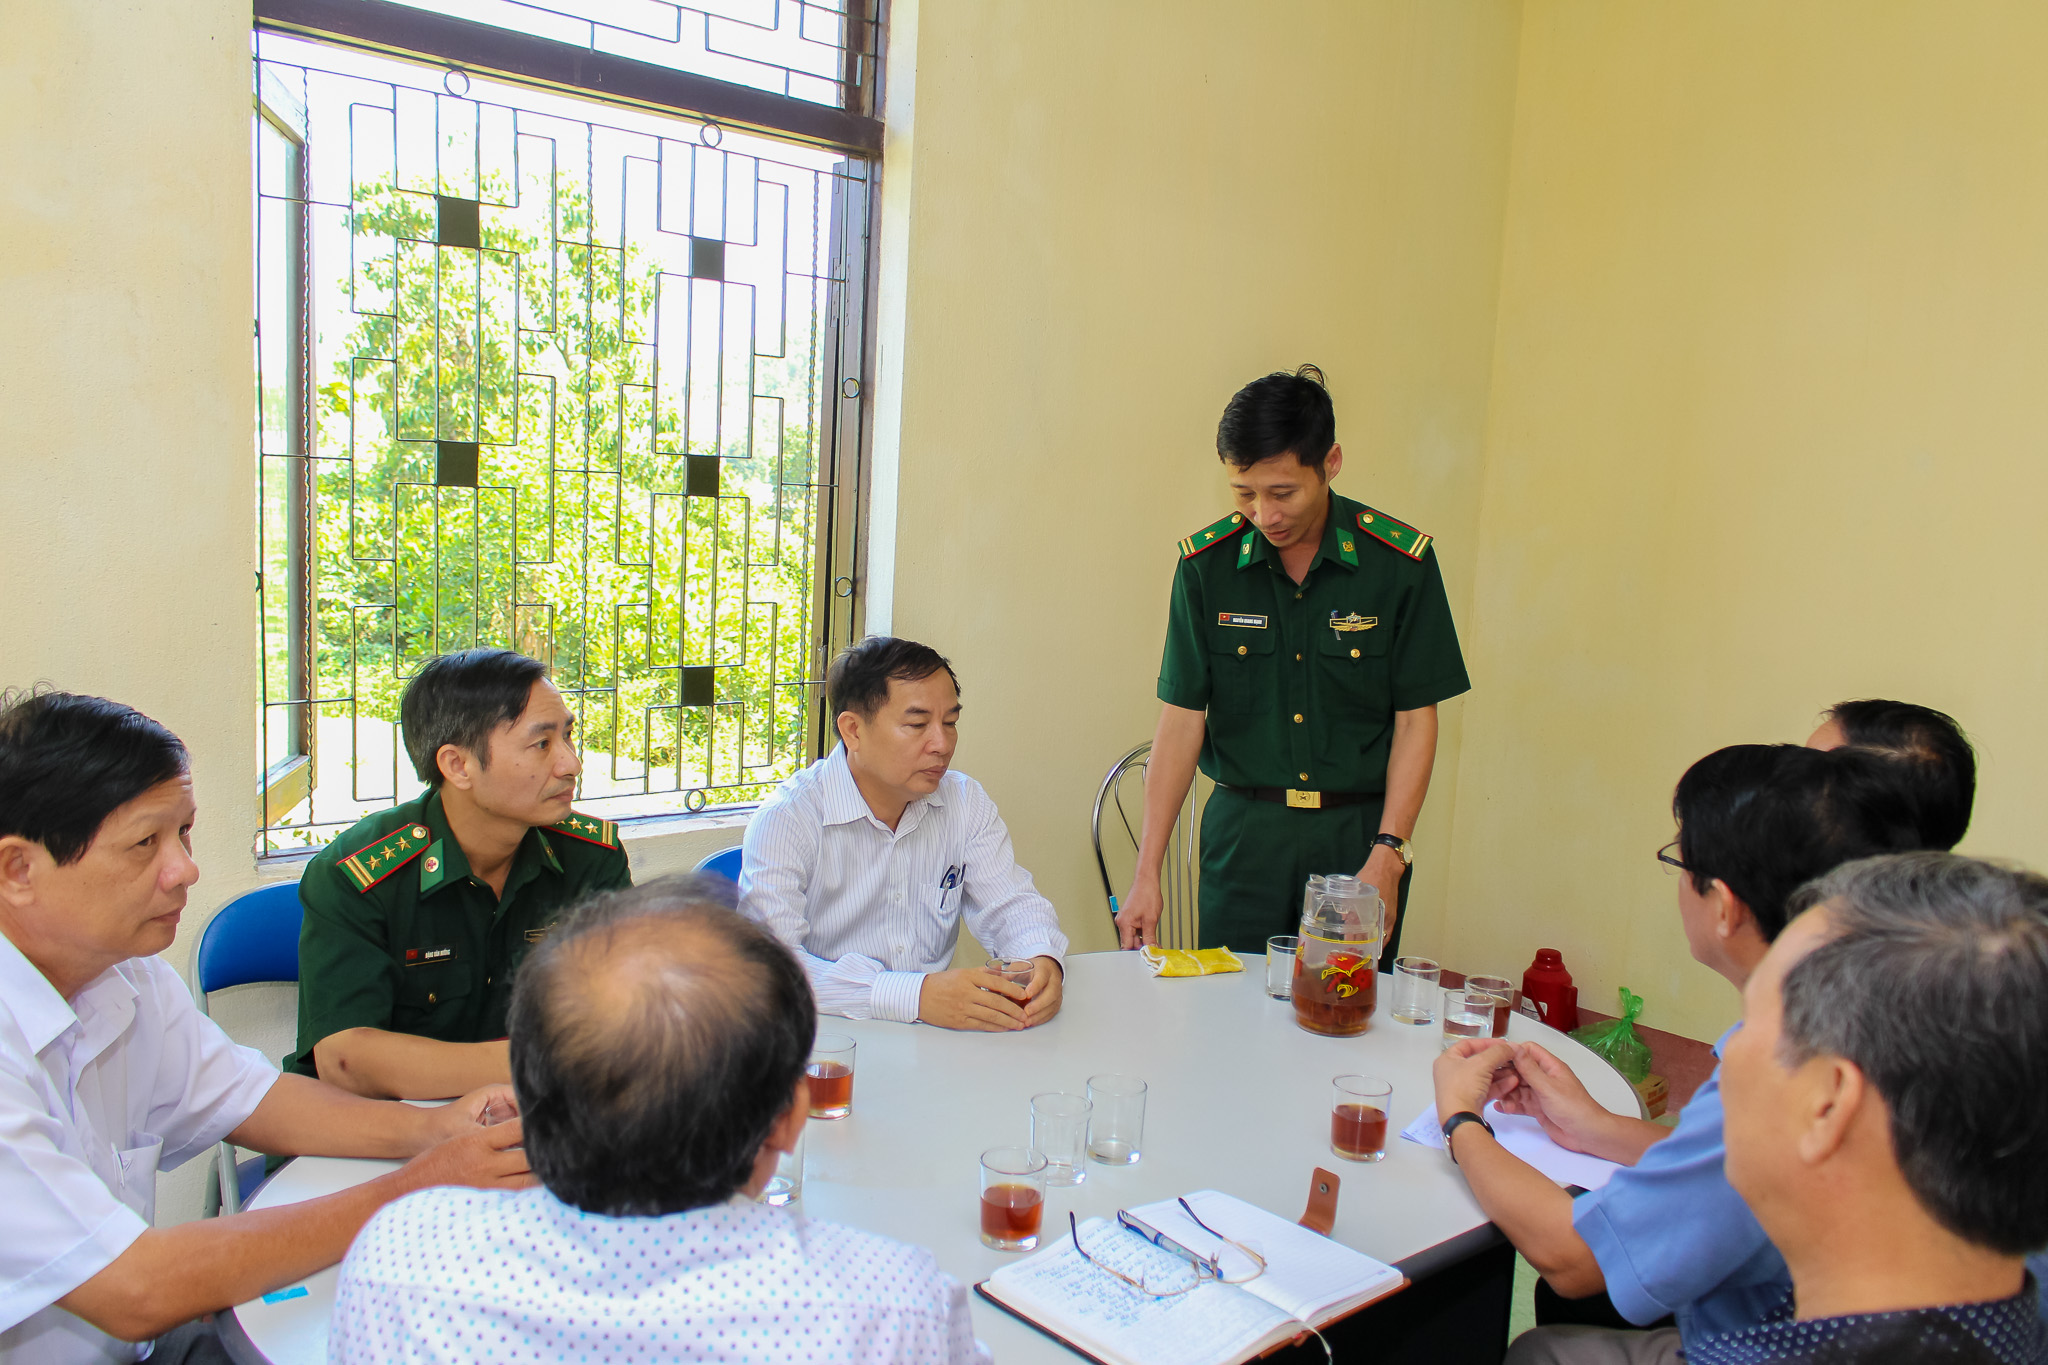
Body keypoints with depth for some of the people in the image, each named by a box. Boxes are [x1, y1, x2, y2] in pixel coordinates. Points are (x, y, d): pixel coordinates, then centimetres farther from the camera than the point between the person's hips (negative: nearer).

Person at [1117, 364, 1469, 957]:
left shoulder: (1400, 561, -6)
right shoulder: (1206, 563, -3)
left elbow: (1416, 718, -2)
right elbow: (1182, 715, -2)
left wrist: (1386, 858, -11)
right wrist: (1147, 871, -5)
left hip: (1361, 832, 0)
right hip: (1243, 834, 1)